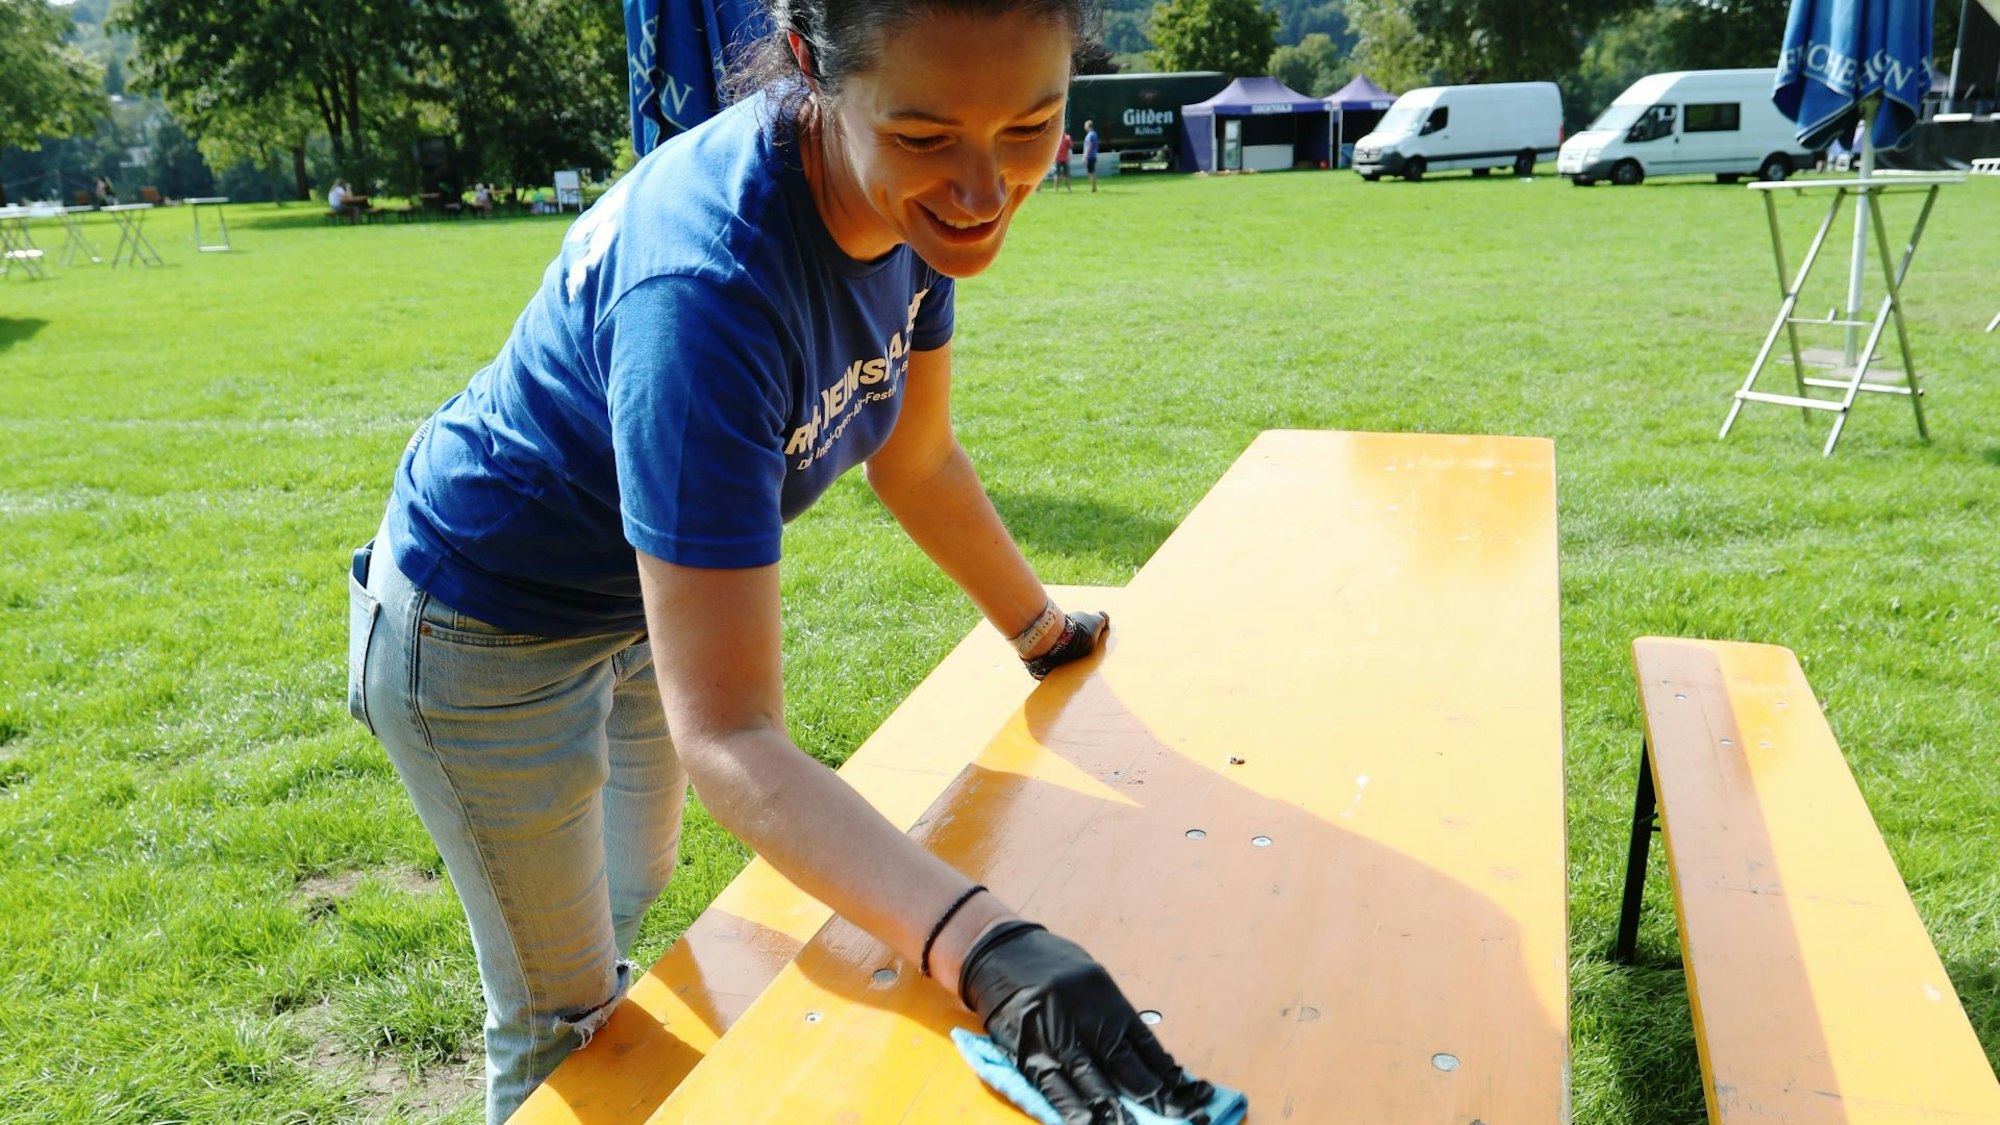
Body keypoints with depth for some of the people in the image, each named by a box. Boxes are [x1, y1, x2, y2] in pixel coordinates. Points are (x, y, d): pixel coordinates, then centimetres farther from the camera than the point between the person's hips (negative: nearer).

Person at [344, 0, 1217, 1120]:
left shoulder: (919, 201, -18)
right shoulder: (707, 280, -41)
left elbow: (915, 457, 0)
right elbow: (725, 734, -41)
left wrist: (1043, 628, 10)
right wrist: (988, 952, -51)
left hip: (639, 597, 7)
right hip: (483, 640, -7)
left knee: (628, 902, 33)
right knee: (561, 1013, 15)